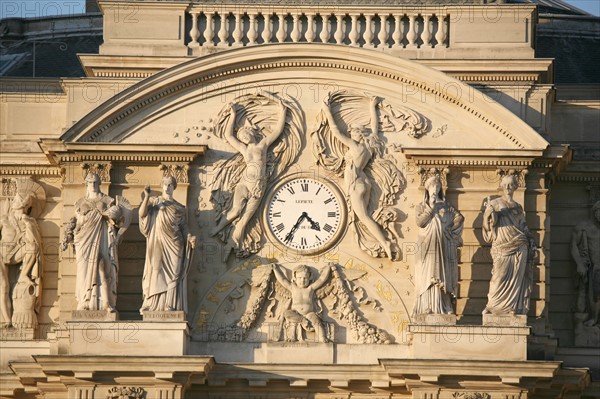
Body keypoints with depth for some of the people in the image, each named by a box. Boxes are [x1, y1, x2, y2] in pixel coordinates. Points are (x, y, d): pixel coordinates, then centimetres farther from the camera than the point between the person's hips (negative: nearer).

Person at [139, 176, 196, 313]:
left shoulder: (180, 208, 16)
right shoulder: (154, 202, 15)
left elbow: (184, 228, 12)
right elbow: (142, 214, -1)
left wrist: (190, 238, -8)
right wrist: (146, 197, -11)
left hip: (173, 244, 0)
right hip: (158, 243, 0)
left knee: (173, 274, -10)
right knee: (157, 271, -7)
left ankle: (171, 305, -14)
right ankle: (154, 305, -8)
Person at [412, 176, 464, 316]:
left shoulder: (445, 206, 12)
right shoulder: (421, 206, 11)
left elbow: (460, 218, 2)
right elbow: (420, 222, -6)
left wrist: (449, 230, -5)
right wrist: (431, 207, -8)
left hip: (443, 247, 0)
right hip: (427, 247, 0)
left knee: (441, 277, -4)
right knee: (427, 277, -7)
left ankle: (442, 308, -7)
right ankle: (427, 308, -9)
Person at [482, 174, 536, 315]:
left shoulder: (518, 207, 18)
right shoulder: (495, 203, 11)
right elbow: (490, 223, 1)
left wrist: (531, 242, 7)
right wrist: (490, 212, -19)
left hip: (519, 247, 2)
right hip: (502, 247, -2)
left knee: (517, 277, -4)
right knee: (501, 276, -9)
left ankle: (514, 308, -3)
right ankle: (493, 305, -1)